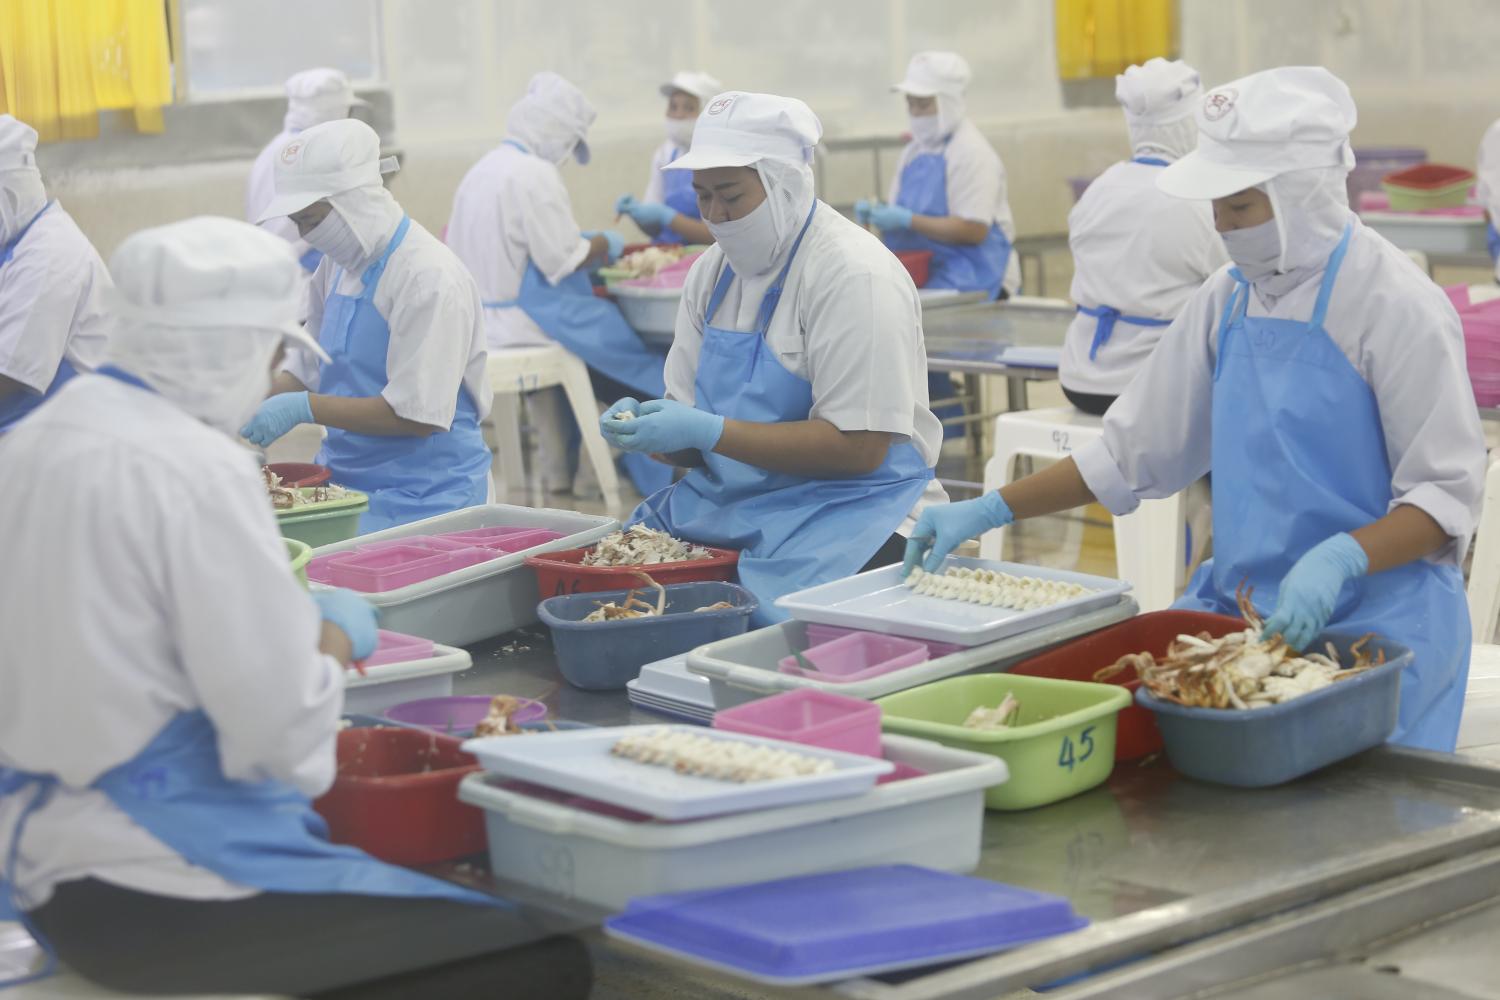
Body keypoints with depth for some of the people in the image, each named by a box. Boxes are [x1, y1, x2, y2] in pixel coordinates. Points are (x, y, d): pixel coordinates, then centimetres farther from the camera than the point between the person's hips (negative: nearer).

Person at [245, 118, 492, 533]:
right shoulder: (337, 266, 10)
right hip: (344, 480, 7)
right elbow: (306, 368, 19)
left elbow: (417, 415, -20)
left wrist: (305, 407, -21)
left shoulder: (429, 277, -17)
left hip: (423, 496, -7)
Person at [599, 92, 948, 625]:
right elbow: (692, 440, 15)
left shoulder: (855, 275, -13)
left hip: (846, 507, -7)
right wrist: (645, 426, -9)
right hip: (726, 499, 7)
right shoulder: (712, 271, 12)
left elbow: (858, 448, -19)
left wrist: (710, 432, -21)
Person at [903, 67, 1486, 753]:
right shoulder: (1228, 299, 9)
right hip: (1239, 597, 6)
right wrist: (988, 511, 8)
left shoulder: (1395, 304, -11)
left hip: (1376, 615, -6)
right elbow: (1133, 454, 15)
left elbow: (1448, 495, -12)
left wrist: (1340, 560, -30)